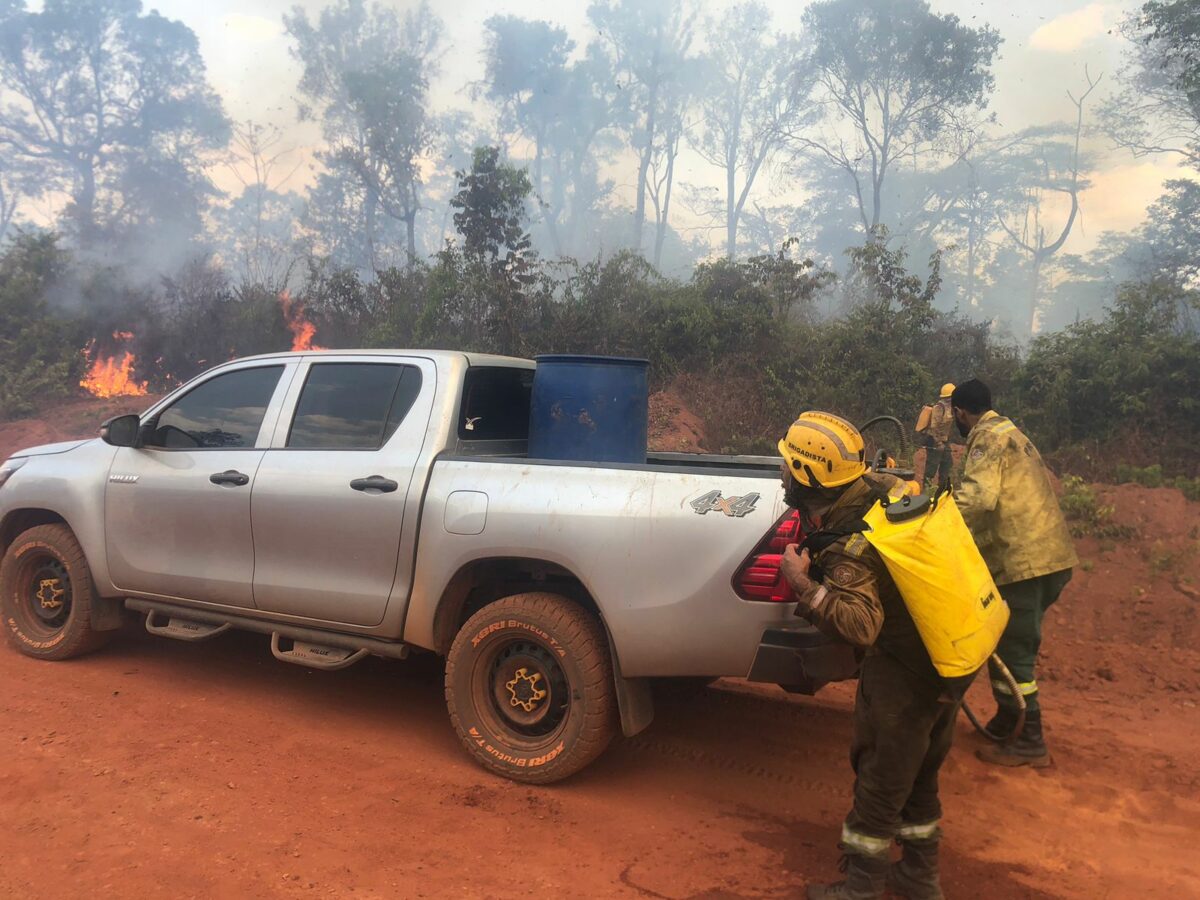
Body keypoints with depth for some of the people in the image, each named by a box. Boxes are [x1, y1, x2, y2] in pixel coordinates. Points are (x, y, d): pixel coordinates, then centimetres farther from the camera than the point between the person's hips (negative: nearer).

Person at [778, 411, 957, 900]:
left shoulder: (847, 547, -28)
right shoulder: (888, 488, -5)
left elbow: (861, 624, -37)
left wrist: (802, 584, -30)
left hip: (902, 679, -9)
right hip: (949, 661, 9)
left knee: (879, 784, 9)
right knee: (919, 777, 22)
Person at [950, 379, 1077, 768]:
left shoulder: (988, 438, -10)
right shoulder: (1012, 434, 20)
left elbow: (976, 497, -27)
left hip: (1023, 561, -10)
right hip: (1049, 556, 10)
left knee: (1010, 652, -2)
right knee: (1016, 646, 20)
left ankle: (1028, 743, 6)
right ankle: (1008, 720, 32)